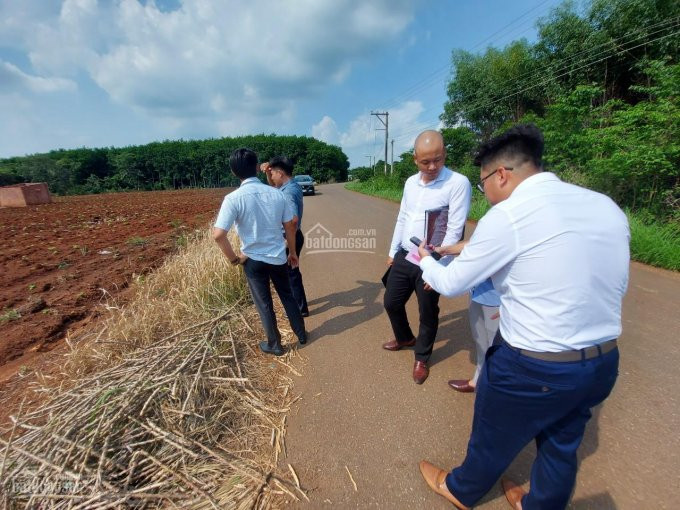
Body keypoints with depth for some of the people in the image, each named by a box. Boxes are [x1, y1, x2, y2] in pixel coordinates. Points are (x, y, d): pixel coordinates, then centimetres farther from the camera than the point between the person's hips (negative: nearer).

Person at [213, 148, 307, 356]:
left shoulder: (233, 198, -15)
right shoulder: (276, 193, -5)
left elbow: (218, 235, -22)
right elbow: (290, 225, 1)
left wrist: (234, 258, -7)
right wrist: (292, 251, 14)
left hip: (253, 260, -2)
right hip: (278, 257, 3)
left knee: (264, 304, 15)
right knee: (287, 296, 22)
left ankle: (274, 345, 32)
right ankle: (301, 334, 37)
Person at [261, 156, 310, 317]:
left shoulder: (288, 192, -25)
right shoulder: (293, 186, 6)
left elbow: (294, 220, -36)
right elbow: (273, 186, 24)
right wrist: (267, 172, 6)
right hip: (293, 236, 10)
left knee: (291, 273, 5)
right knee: (292, 271, 22)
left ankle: (301, 308, 20)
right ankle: (297, 302, 39)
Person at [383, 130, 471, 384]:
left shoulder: (458, 183, -13)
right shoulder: (411, 182, 7)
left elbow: (454, 230, -16)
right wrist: (392, 252, 14)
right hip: (403, 257, 6)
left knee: (428, 313, 11)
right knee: (391, 302, 17)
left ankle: (421, 358, 37)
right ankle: (405, 337, 47)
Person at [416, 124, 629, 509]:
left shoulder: (507, 215, -21)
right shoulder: (606, 206, 2)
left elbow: (451, 284, -12)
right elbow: (614, 286, 10)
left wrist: (426, 260, 9)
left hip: (532, 368, -6)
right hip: (604, 363, 7)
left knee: (494, 439, 21)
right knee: (561, 444, 30)